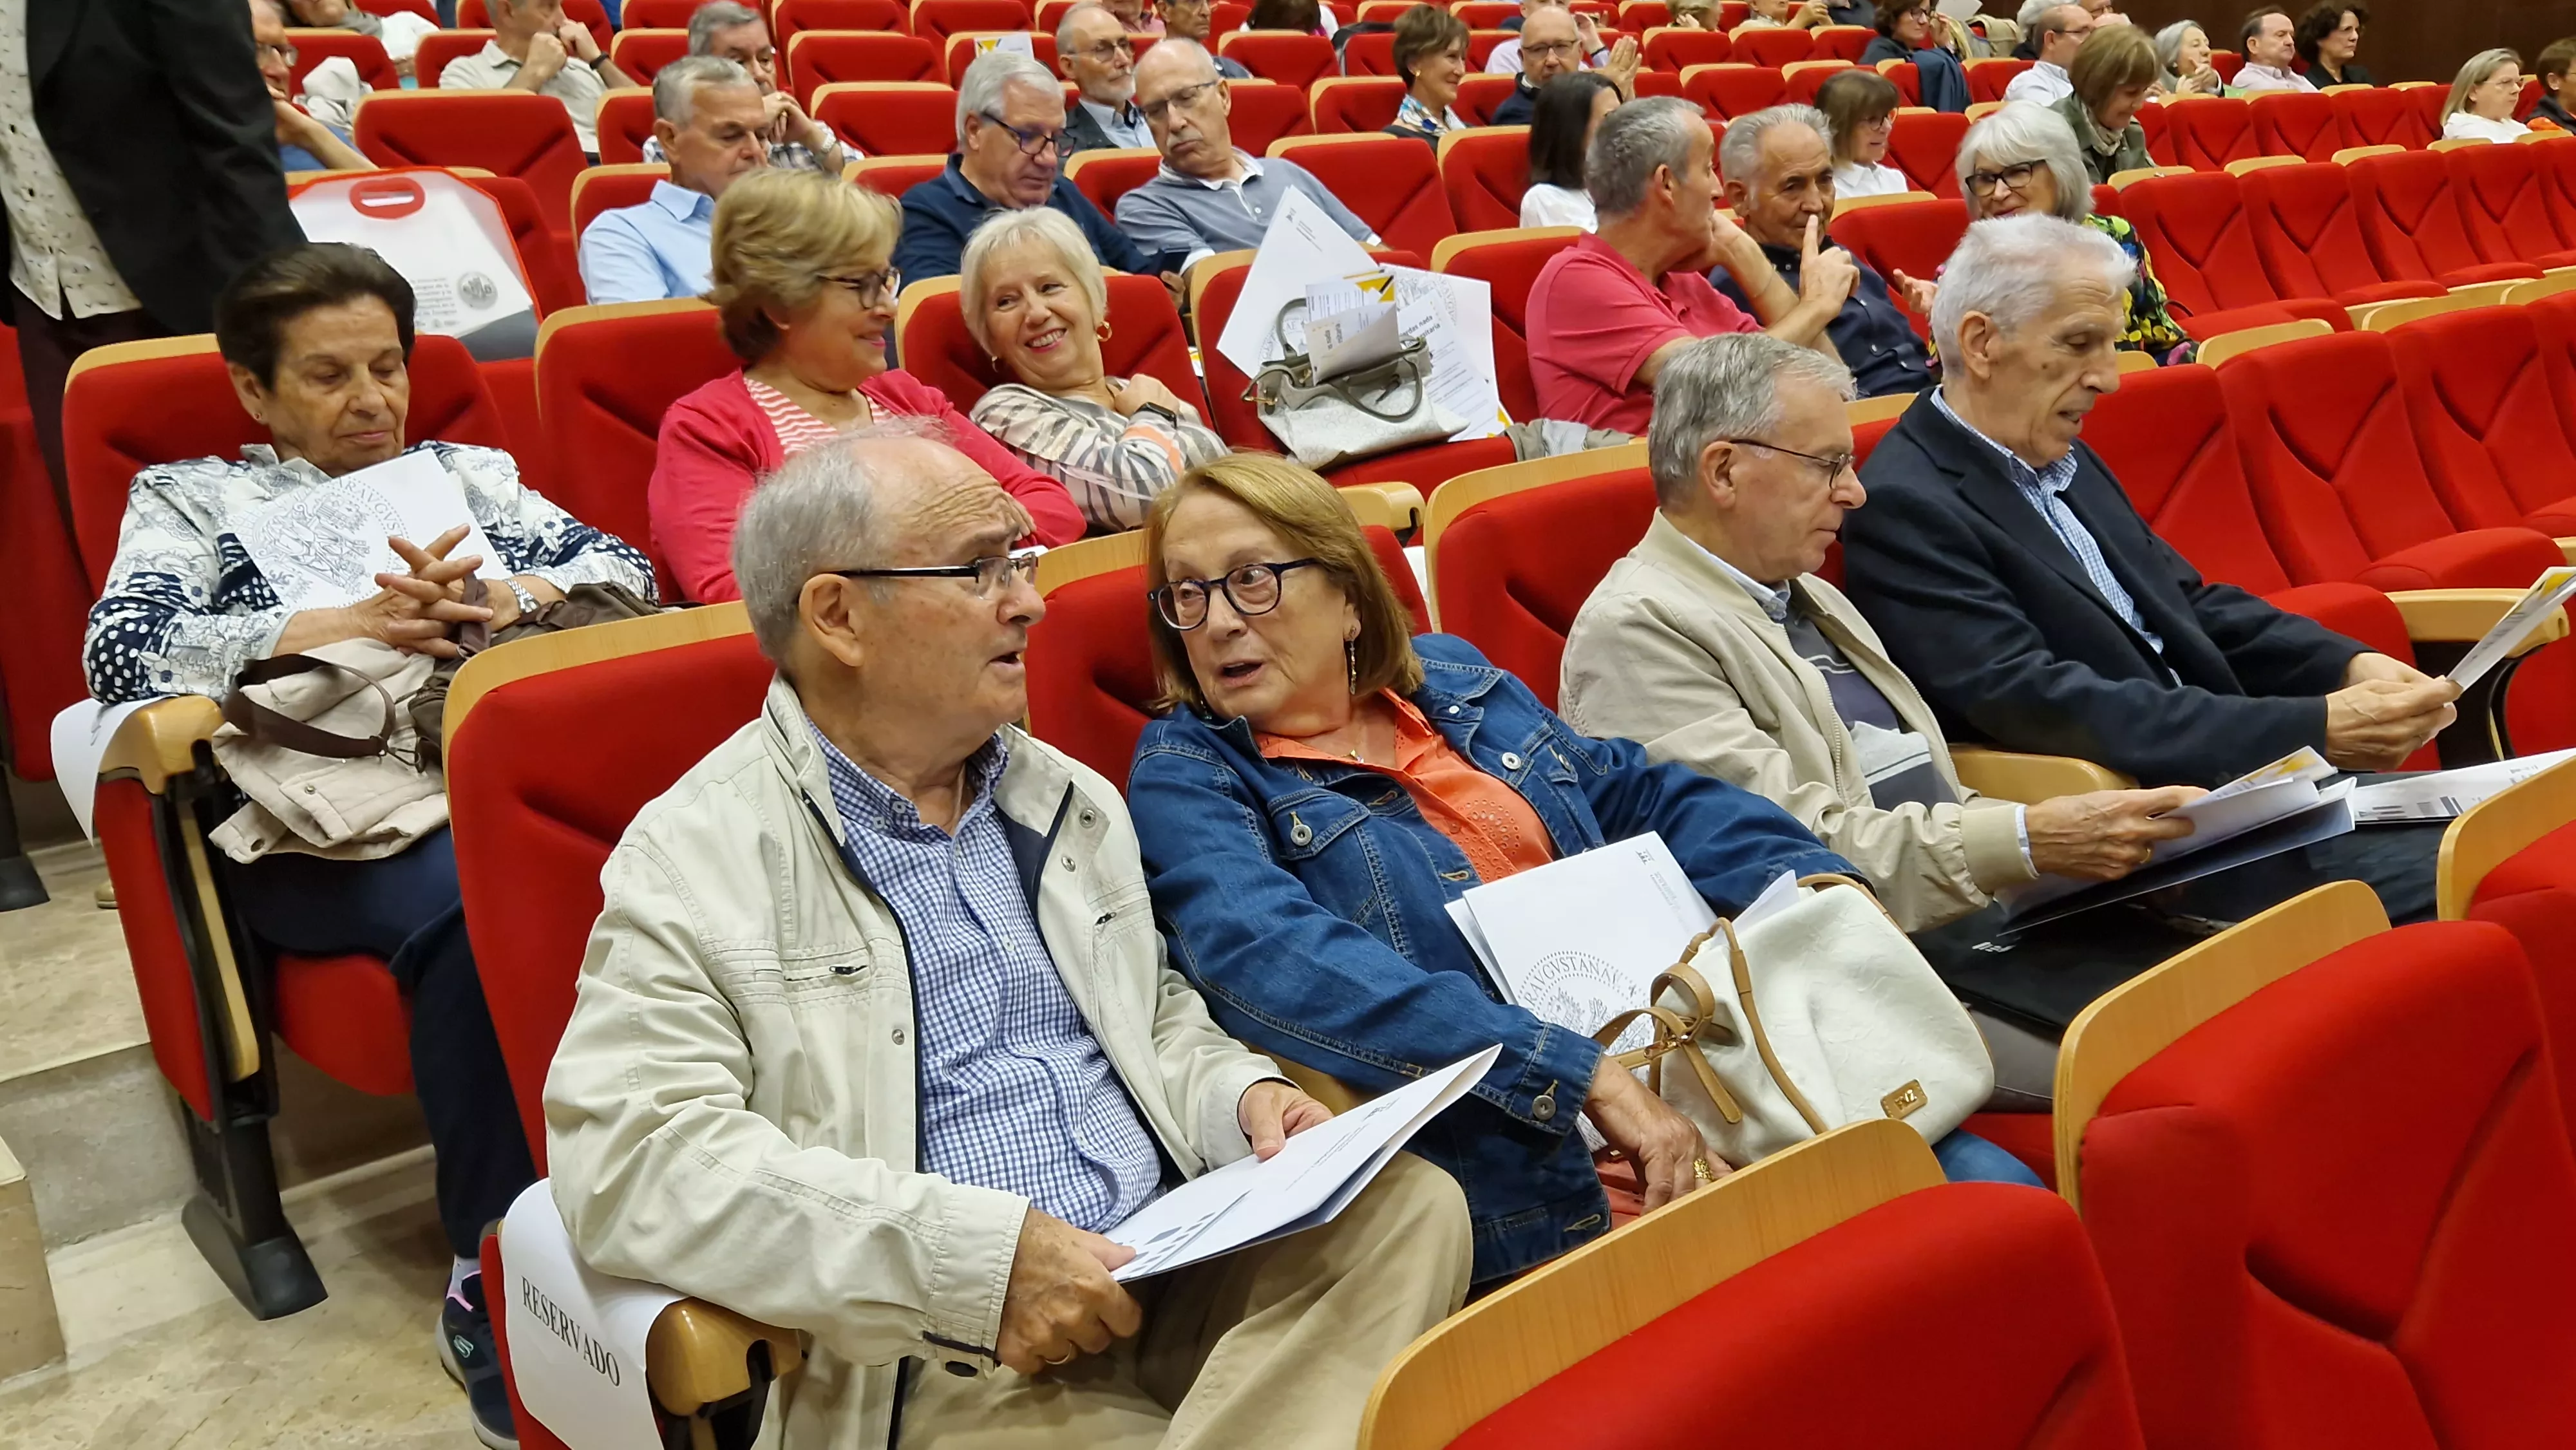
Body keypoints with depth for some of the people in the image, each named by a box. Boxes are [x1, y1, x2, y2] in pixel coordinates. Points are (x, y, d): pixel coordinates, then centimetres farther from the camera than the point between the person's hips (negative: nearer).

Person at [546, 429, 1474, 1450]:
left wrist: (1242, 1094, 3)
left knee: (1409, 1203, -19)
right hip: (952, 1365, -8)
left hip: (1179, 1267, 8)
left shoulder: (1070, 803, 17)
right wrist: (973, 1257, -23)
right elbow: (630, 1158, -17)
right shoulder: (693, 857, -6)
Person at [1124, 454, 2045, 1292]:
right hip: (1524, 1181, -6)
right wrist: (1587, 1080, -26)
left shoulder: (1451, 678, 17)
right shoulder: (1185, 776, -2)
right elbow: (1282, 968, -20)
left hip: (1692, 1071, 6)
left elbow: (1640, 794, 24)